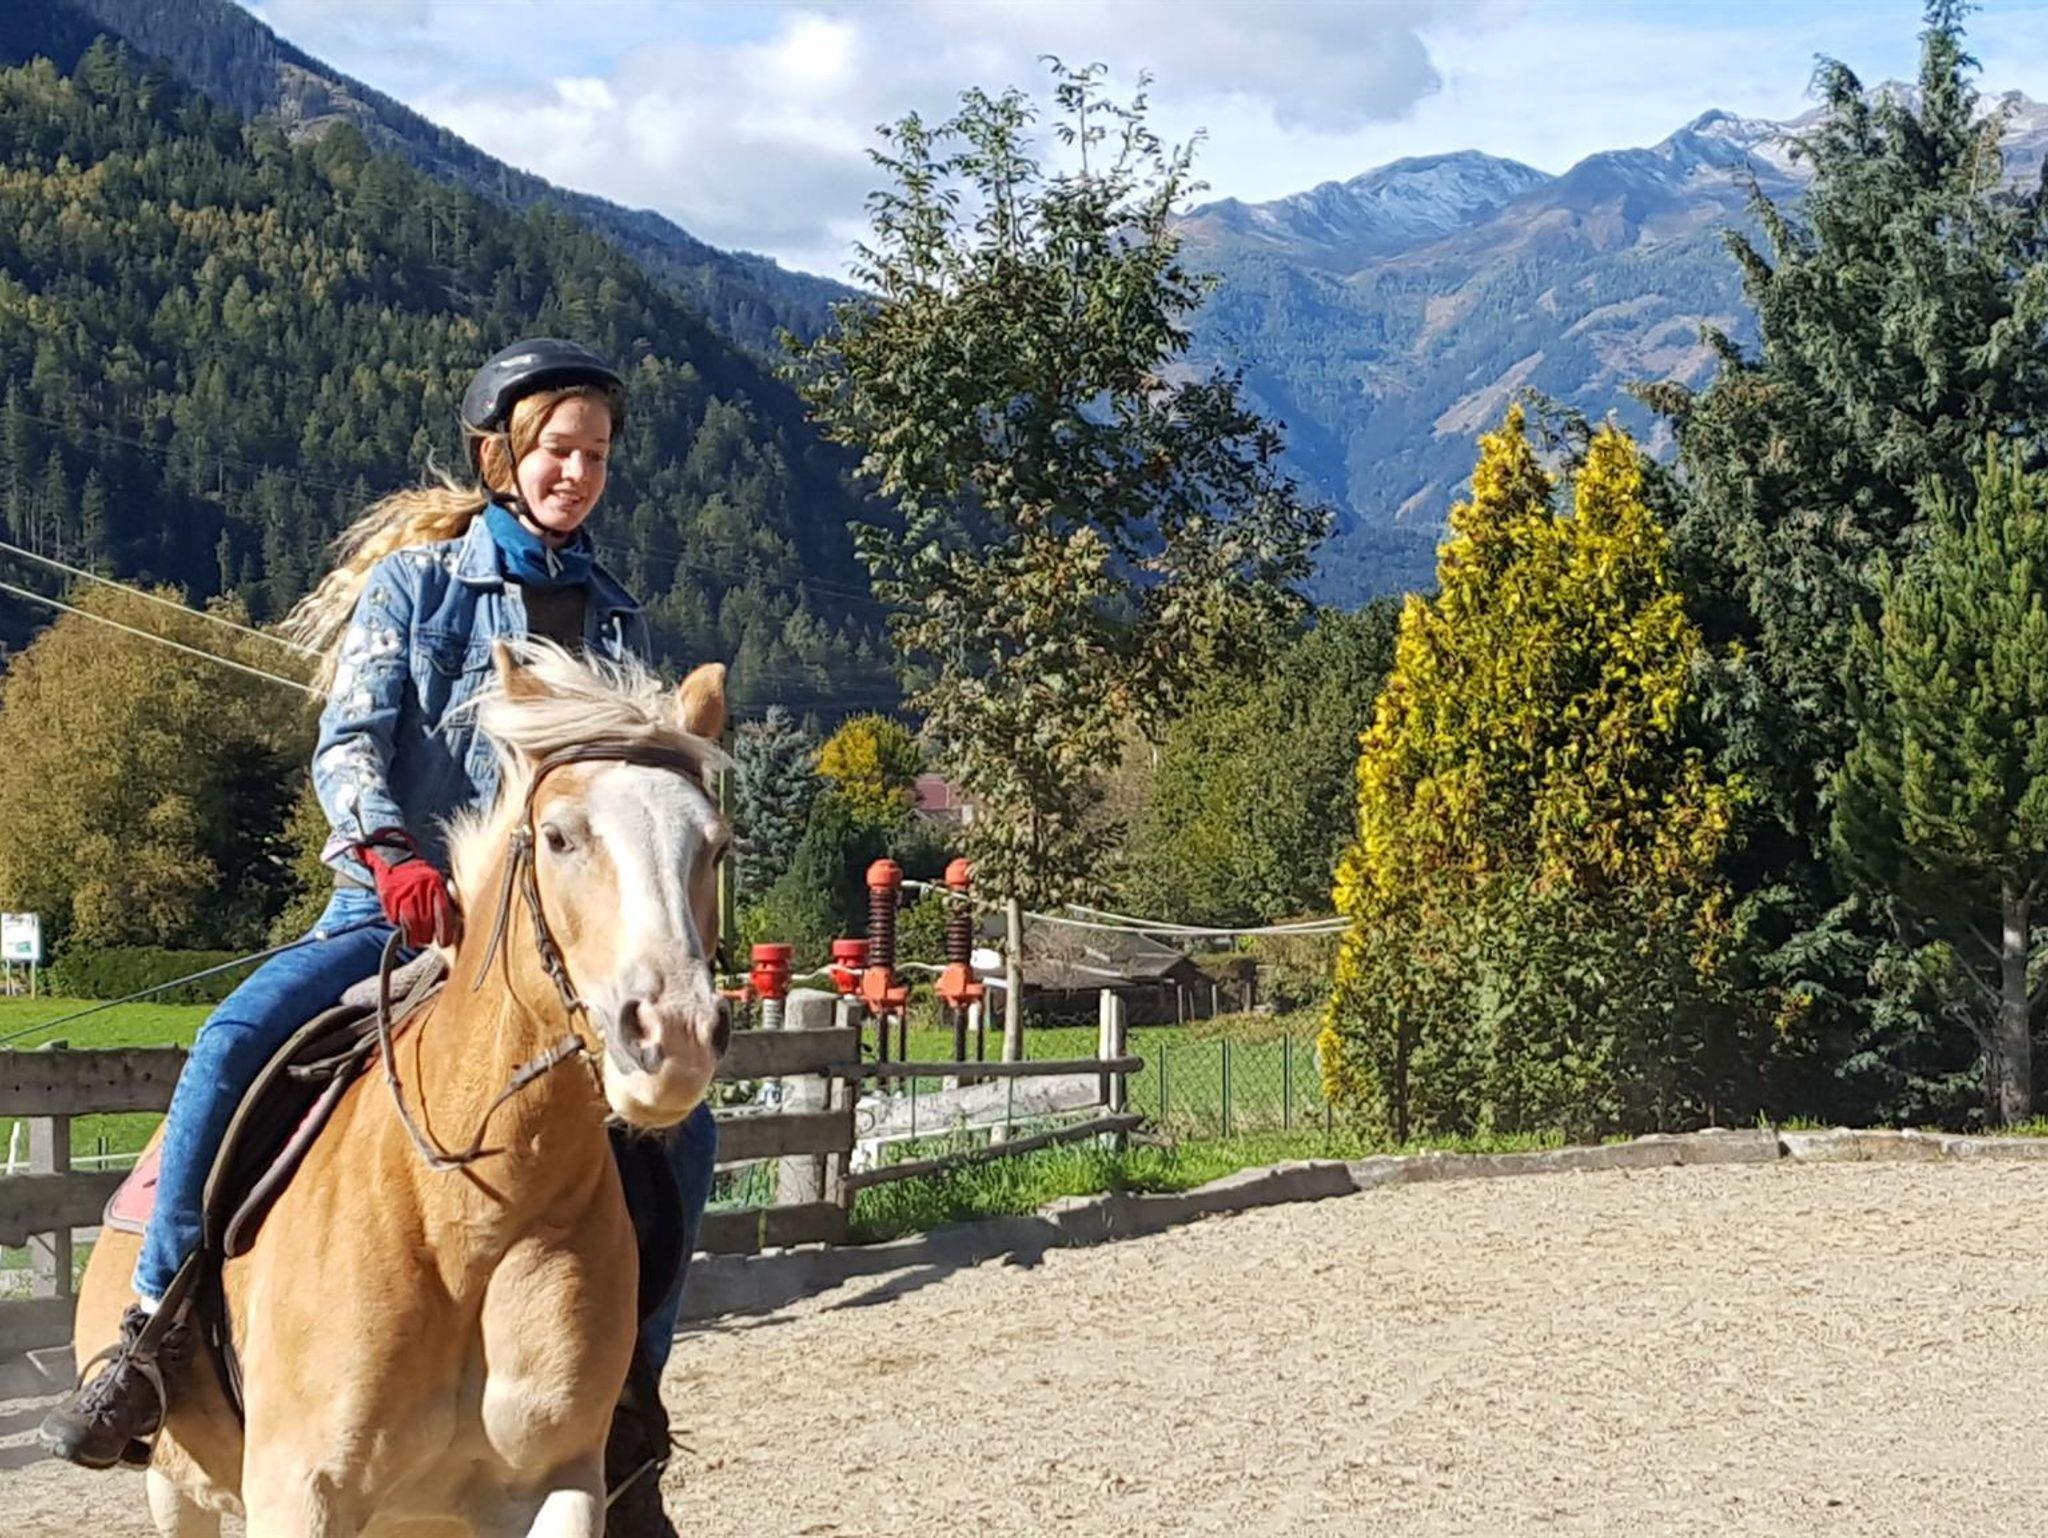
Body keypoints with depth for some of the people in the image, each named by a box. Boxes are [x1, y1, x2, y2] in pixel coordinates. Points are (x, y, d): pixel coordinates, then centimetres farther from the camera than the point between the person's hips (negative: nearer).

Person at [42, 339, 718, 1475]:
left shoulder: (617, 623, 15)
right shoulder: (416, 581, 3)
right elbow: (349, 743, -7)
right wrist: (392, 857, -27)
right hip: (396, 910, -3)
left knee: (681, 1130, -12)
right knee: (236, 1041, -29)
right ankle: (154, 1329, -20)